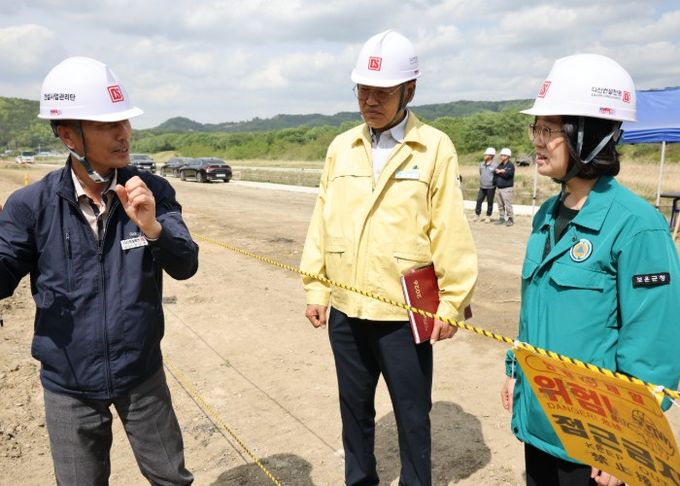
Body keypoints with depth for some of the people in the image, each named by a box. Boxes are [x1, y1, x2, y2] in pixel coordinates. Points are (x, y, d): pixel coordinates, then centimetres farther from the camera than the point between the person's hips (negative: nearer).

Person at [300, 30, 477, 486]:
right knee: (355, 409, 20)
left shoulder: (435, 147, -6)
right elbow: (323, 222, 8)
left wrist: (452, 303, -7)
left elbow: (451, 232, -7)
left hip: (405, 313, -4)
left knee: (412, 416, 13)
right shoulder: (341, 147, 6)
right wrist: (315, 288, 6)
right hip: (345, 310, 4)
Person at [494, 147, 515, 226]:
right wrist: (502, 171, -9)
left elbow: (507, 174, -19)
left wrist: (499, 172, -5)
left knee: (508, 205, -7)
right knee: (500, 205, 11)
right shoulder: (500, 165, 17)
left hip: (506, 188, -7)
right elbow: (495, 172, 6)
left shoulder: (510, 165, -6)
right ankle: (501, 218, 19)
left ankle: (510, 219, 1)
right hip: (498, 188, 7)